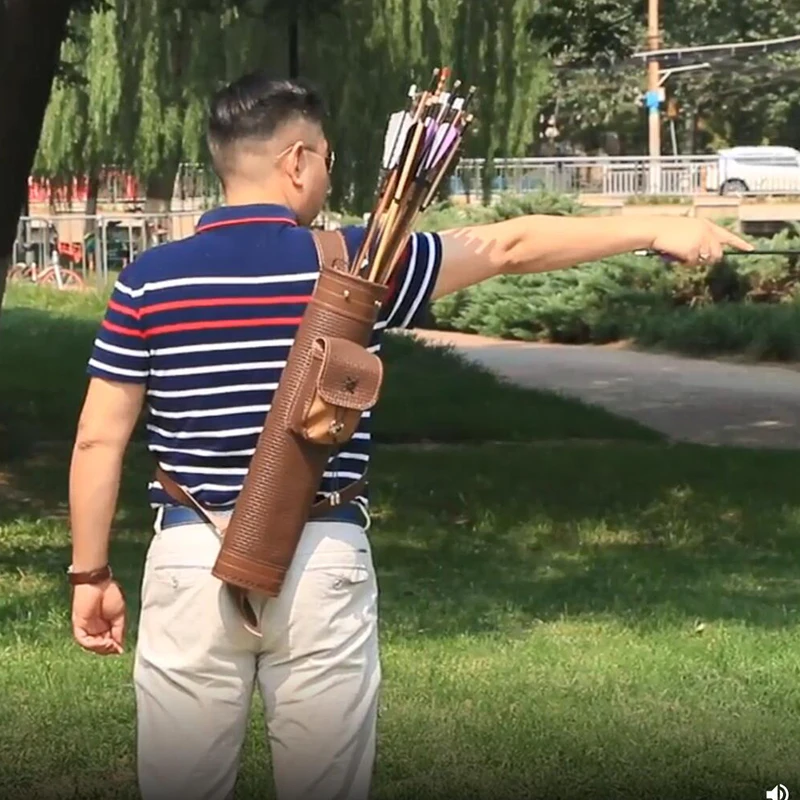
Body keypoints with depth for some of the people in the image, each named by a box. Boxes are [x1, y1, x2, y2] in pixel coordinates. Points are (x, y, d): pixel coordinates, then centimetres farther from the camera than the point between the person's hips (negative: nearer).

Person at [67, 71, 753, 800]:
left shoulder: (149, 280, -2)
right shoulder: (353, 265, -4)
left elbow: (99, 440, -1)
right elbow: (510, 247, 4)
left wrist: (91, 573, 9)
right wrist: (656, 230, 13)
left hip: (191, 557, 1)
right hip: (322, 562, -1)